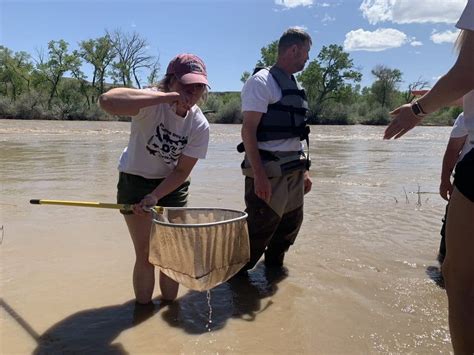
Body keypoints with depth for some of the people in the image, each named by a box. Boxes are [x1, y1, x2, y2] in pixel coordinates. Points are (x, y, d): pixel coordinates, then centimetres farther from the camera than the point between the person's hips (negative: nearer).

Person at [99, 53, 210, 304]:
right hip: (135, 181, -3)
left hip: (172, 186, 4)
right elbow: (107, 101, -47)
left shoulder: (199, 126, -14)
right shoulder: (151, 102, -26)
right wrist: (166, 97, -48)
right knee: (145, 254, 1)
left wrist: (155, 196, -24)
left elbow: (181, 171, -10)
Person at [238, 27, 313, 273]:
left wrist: (303, 170, 18)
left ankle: (274, 268, 36)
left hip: (293, 170, 9)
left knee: (290, 225, 16)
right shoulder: (262, 81, -9)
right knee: (260, 230, -2)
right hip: (269, 171, -8)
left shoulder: (293, 85, 17)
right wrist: (259, 175, -22)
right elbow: (248, 130, -16)